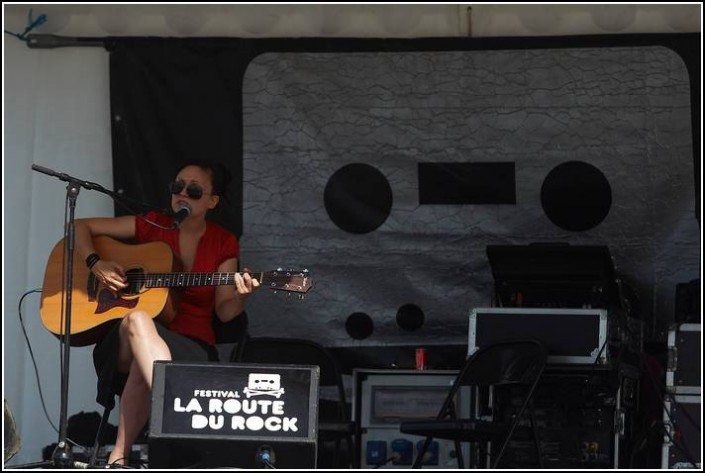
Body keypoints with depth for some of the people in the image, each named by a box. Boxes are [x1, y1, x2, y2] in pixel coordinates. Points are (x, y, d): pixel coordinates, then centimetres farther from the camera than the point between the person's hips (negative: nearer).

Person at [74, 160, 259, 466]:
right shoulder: (150, 225, 7)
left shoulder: (223, 244, 7)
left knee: (144, 364, -38)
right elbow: (80, 226, 12)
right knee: (137, 319, -39)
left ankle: (119, 456, -30)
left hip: (191, 345, -1)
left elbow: (224, 311, 4)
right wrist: (96, 264, -7)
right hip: (126, 339, 1)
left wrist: (240, 297, -19)